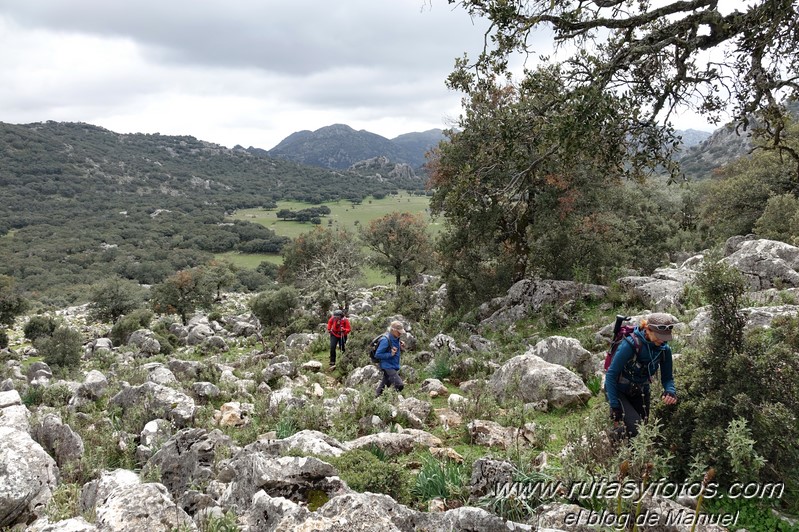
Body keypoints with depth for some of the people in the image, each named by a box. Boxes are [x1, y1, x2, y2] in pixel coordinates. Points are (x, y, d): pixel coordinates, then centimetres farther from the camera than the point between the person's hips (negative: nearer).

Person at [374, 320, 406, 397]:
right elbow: (377, 355, -17)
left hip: (394, 367, 8)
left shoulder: (396, 339, 5)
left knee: (383, 385, 18)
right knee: (399, 385, -18)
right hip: (388, 367, -8)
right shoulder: (385, 340, -20)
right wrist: (390, 354, -24)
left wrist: (401, 348, -1)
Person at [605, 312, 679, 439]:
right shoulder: (631, 344, -29)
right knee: (635, 429, -21)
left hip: (640, 392, 6)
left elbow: (667, 377, 2)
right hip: (619, 391, -6)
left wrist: (670, 391, -22)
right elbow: (611, 375, -24)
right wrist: (614, 407, -24)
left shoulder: (665, 349, -12)